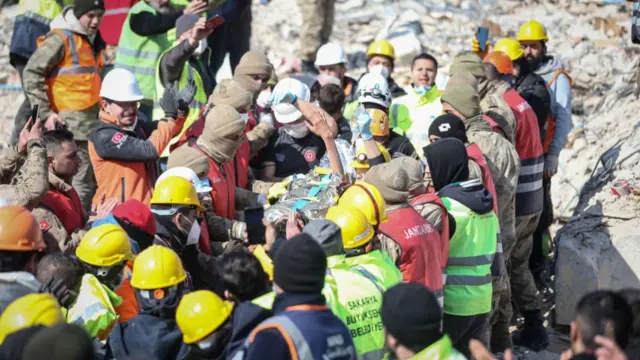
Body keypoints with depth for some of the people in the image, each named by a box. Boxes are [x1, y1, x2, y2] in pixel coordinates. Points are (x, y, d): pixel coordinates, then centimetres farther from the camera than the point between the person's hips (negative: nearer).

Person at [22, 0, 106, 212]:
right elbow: (31, 74, -11)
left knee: (95, 181, 9)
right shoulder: (60, 38, -7)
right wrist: (46, 112, -14)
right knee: (82, 183, -12)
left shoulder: (94, 41, 20)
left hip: (93, 123, 9)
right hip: (71, 124, -9)